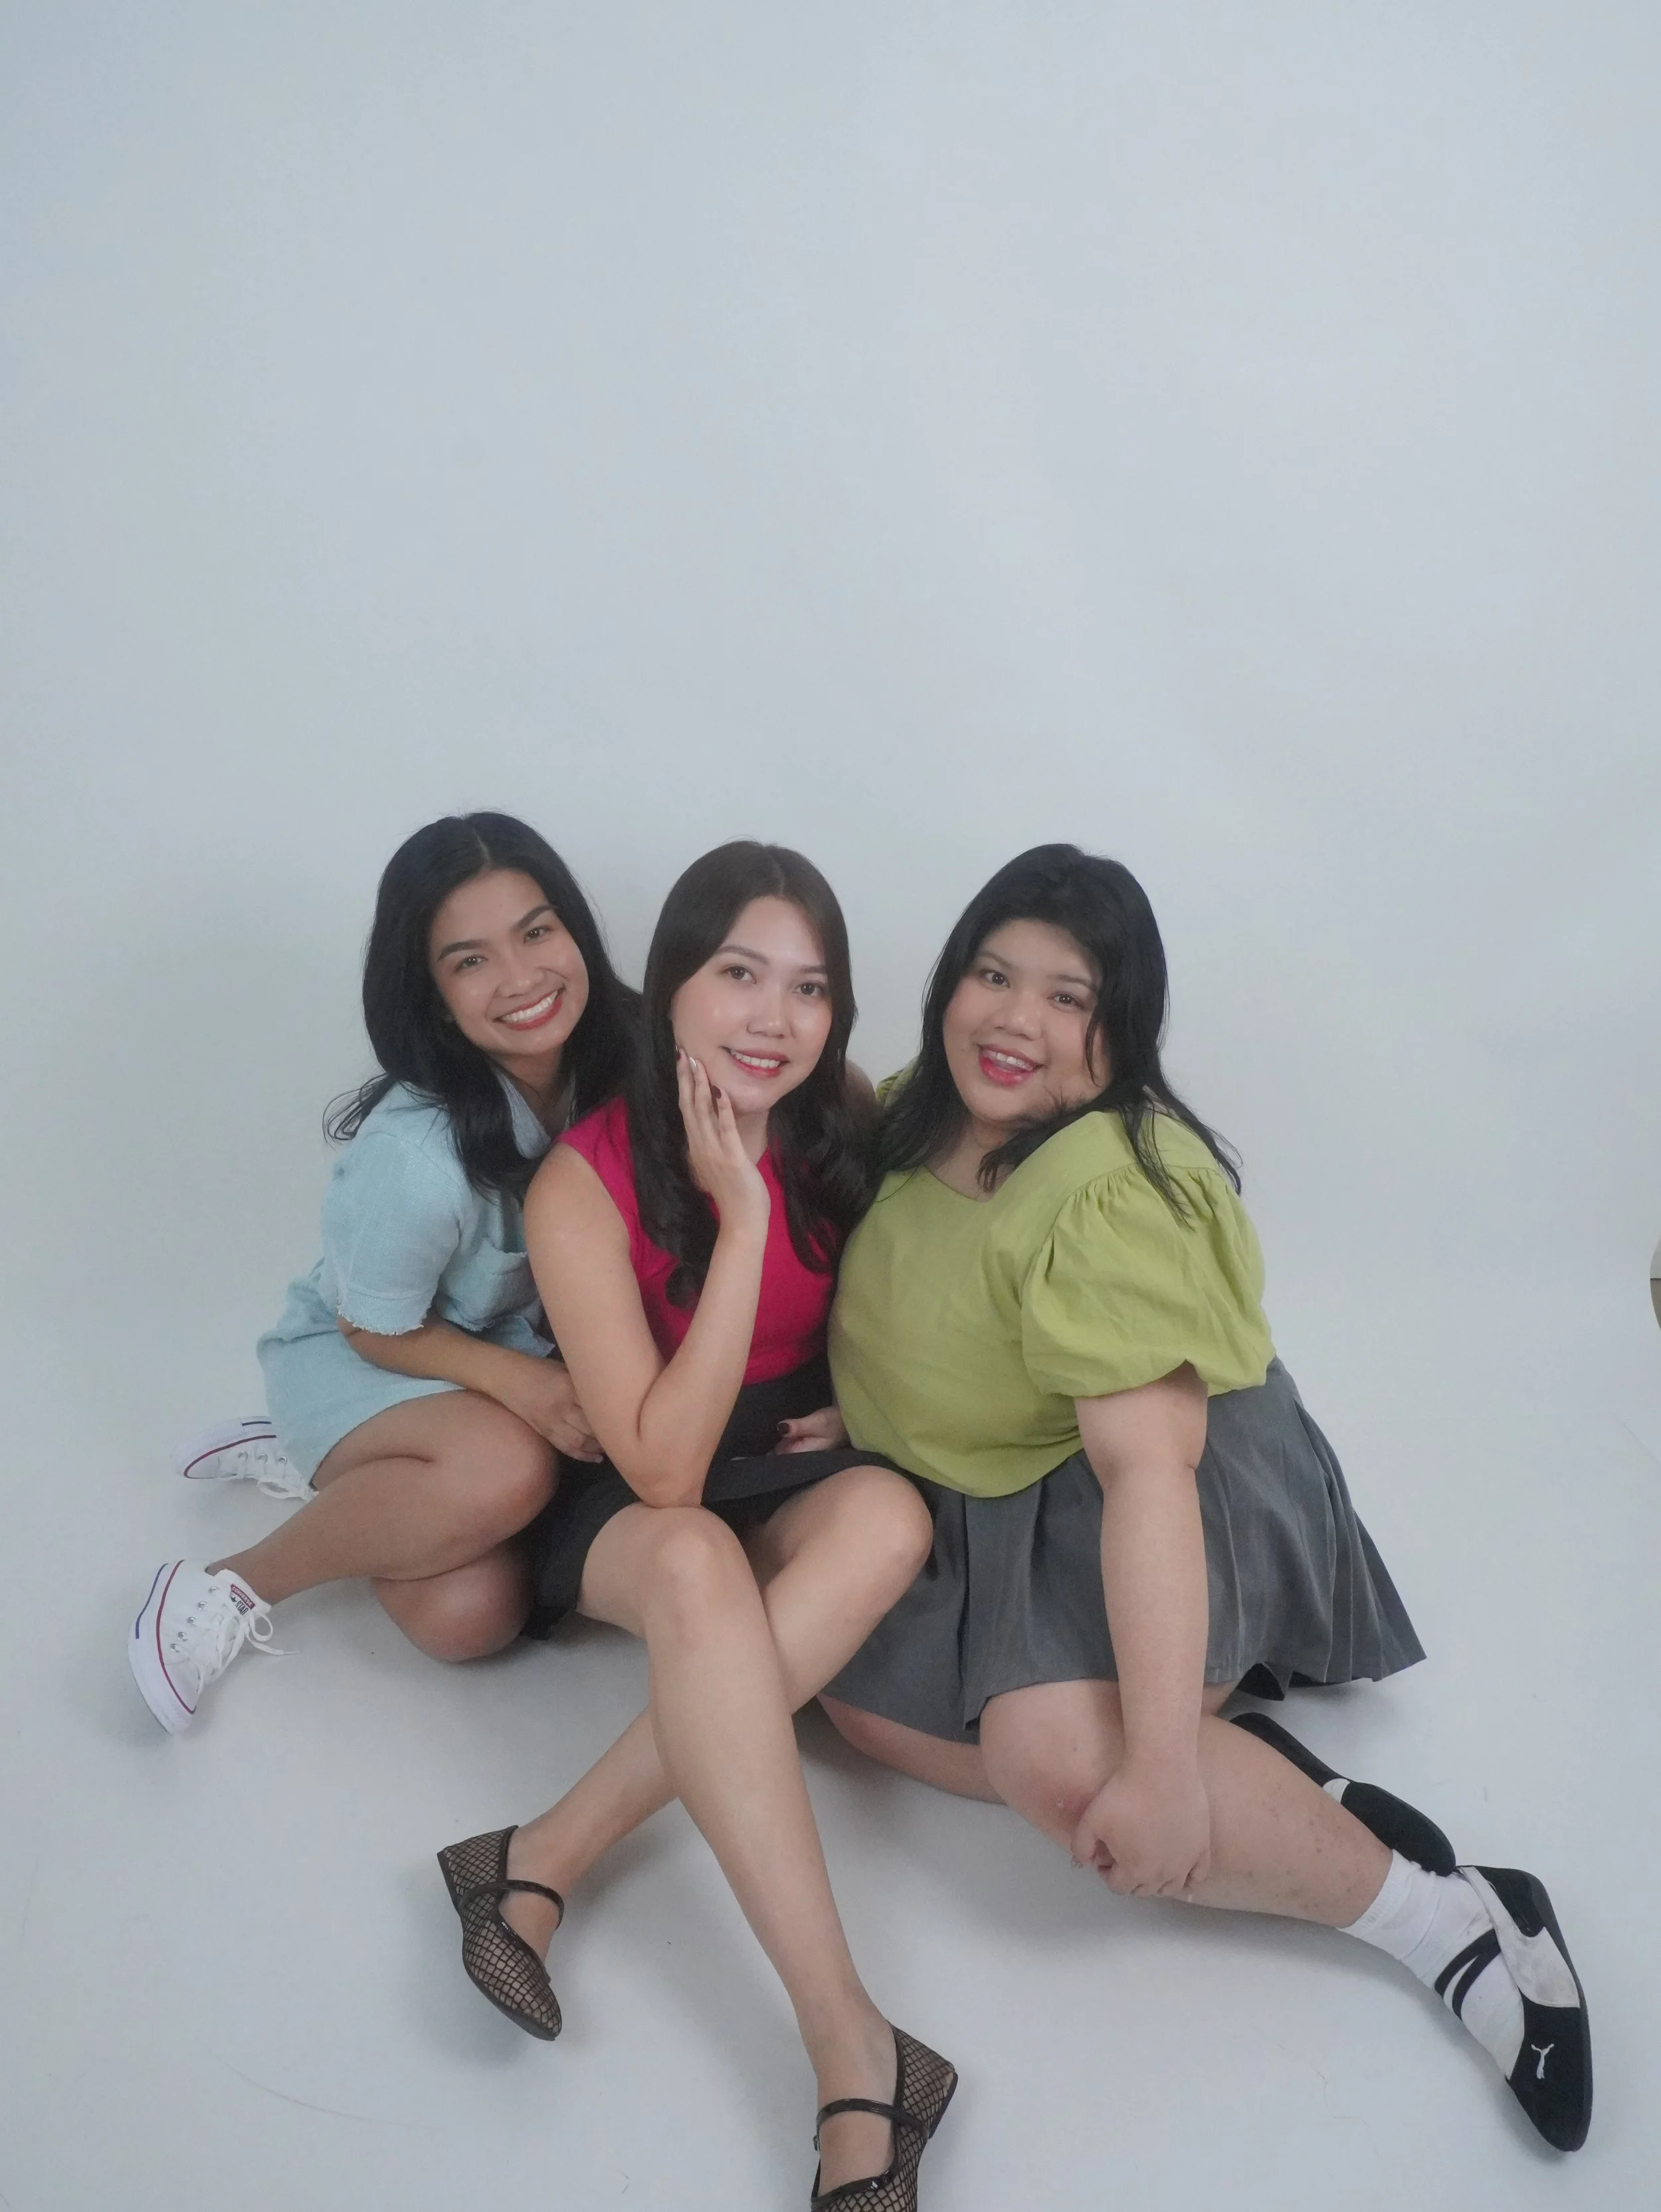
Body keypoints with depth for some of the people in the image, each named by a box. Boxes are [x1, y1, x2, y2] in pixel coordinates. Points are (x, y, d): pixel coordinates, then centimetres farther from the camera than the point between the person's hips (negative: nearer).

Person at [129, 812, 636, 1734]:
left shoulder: (620, 1059, -19)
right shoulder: (418, 1151, -33)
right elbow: (378, 1330, -17)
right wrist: (519, 1381, -29)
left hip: (517, 1343, 5)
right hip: (349, 1359, -5)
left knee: (468, 1615, -16)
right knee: (506, 1467, -36)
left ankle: (311, 1466, 13)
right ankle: (231, 1585, -12)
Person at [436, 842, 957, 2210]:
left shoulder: (848, 1127, -7)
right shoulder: (585, 1185, -19)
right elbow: (663, 1469, -22)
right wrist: (741, 1222, -27)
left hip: (800, 1484, 4)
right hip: (627, 1517, -3)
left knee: (891, 1517, -32)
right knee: (698, 1561, -38)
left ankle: (544, 1863, -28)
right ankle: (857, 2057, -37)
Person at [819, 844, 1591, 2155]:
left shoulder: (1109, 1192, -27)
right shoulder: (922, 1122, 0)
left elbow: (1148, 1464, -34)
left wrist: (1162, 1763, -38)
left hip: (1194, 1495, -9)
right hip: (1001, 1513, 9)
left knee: (1059, 1757, -33)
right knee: (864, 1697, -9)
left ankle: (1453, 1919, -17)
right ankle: (1260, 1785, -8)